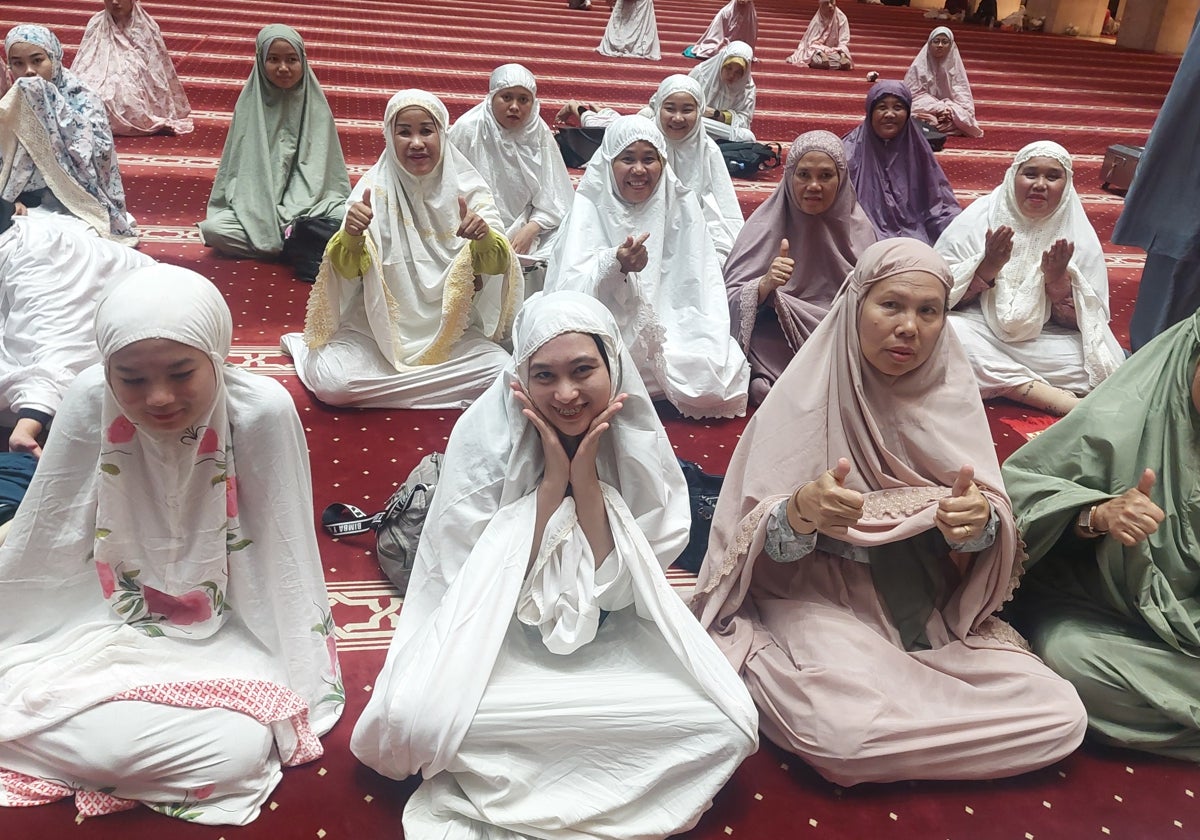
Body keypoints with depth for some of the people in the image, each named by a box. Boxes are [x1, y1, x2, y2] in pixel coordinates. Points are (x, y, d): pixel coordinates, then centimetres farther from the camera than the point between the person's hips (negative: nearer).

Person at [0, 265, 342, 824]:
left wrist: (299, 686, -9)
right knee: (106, 738, -29)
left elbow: (282, 555, -13)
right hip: (105, 623, 1)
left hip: (226, 635, 0)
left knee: (242, 748, -27)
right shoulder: (89, 403, -17)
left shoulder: (263, 411, -22)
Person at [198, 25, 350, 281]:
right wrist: (270, 216, -16)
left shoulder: (314, 104, 0)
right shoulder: (250, 103, -1)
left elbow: (318, 167, -2)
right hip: (257, 209, 1)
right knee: (212, 228, -27)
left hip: (309, 203, -1)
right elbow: (240, 165, 0)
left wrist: (294, 214, -17)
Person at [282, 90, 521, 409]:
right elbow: (347, 270, -12)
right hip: (377, 327, -2)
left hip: (451, 331, 2)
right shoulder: (374, 188, -5)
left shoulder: (467, 188, -2)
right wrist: (351, 235, -34)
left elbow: (497, 265, -12)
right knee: (331, 382, -28)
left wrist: (484, 237, -34)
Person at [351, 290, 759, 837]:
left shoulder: (640, 443, -12)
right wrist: (551, 477, -25)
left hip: (609, 640, 3)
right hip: (494, 634, -2)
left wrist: (585, 476, -24)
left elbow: (615, 591, -14)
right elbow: (495, 585, -17)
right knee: (416, 718, -33)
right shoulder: (484, 433, -17)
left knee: (726, 724, -21)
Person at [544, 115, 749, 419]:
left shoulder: (681, 205, 4)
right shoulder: (590, 206, -2)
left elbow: (702, 291, 0)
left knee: (718, 376, -23)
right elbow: (573, 289, -14)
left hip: (672, 331, 2)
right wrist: (615, 265, -33)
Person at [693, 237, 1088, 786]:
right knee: (846, 729, -34)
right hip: (820, 601, -4)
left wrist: (979, 520, -26)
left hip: (931, 611, 5)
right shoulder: (806, 396, -6)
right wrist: (803, 510, -33)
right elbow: (762, 542, -10)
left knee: (1062, 717, -15)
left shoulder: (950, 396, 3)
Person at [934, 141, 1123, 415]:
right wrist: (987, 267, -23)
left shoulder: (1079, 235, 0)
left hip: (1043, 342, 0)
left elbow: (1088, 320, -2)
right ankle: (1060, 399, -30)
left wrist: (1059, 280, -19)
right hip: (980, 331, 0)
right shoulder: (978, 219, -4)